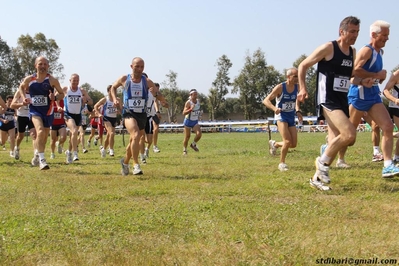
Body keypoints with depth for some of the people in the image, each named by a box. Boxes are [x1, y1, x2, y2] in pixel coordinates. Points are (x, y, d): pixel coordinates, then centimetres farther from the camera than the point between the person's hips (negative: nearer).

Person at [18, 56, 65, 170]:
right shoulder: (29, 79, -5)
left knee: (44, 136, 14)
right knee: (40, 131, -26)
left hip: (48, 112, 2)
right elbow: (21, 87, 16)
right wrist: (24, 97, -1)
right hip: (34, 110, -1)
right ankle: (42, 159, -24)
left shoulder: (52, 80, -9)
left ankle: (37, 155, 42)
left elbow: (61, 94, 1)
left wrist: (55, 98, -20)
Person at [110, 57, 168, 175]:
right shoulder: (124, 79, -4)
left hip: (142, 114, 3)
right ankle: (136, 165, -21)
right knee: (136, 136, -28)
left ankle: (125, 162, 42)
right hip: (129, 114, -3)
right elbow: (113, 87, 16)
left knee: (133, 141, 16)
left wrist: (156, 93, -22)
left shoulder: (147, 82, -4)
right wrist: (114, 98, 1)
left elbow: (162, 98, -1)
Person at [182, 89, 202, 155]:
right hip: (188, 121, -4)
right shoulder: (188, 103, -18)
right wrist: (191, 109, -39)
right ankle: (184, 150, 22)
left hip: (195, 122, 5)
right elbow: (184, 113, -26)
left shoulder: (198, 101, 1)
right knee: (187, 137, 3)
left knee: (199, 134, -16)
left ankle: (193, 144, 10)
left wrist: (199, 114, 8)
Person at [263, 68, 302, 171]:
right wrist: (275, 108, -36)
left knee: (293, 144, 2)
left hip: (291, 117, 6)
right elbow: (266, 100, -17)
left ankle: (274, 144, 30)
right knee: (287, 141, -18)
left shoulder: (297, 87, -2)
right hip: (281, 116, -5)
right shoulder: (280, 87, -16)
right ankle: (282, 163, 3)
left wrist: (298, 111, 5)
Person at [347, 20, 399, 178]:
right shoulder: (367, 50, -14)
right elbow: (355, 70, -29)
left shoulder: (379, 52, 14)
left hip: (373, 95, 8)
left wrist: (380, 76, 10)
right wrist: (377, 75, -20)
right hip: (360, 94, -8)